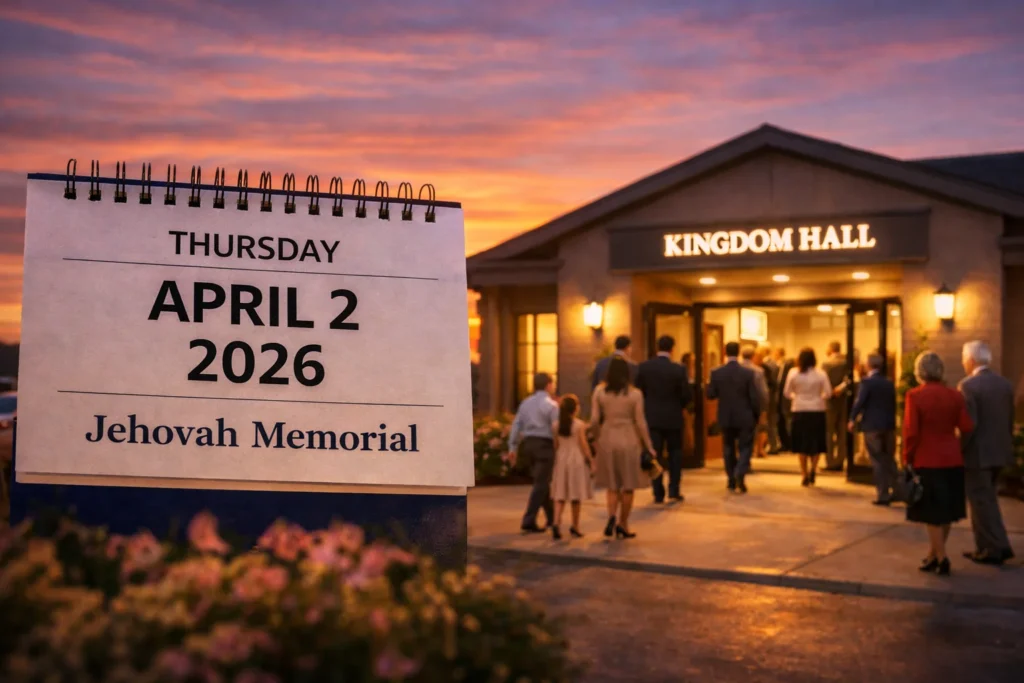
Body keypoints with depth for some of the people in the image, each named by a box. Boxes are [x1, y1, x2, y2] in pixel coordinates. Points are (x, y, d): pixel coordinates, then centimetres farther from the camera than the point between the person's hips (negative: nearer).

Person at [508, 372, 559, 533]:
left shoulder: (526, 402, 11)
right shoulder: (551, 405, -8)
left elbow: (516, 425, 7)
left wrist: (512, 448, 7)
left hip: (528, 444, 7)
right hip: (544, 445, -7)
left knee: (543, 481, 19)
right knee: (540, 484, -5)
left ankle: (551, 518, 28)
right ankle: (529, 521, -11)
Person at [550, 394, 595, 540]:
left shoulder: (557, 425, 1)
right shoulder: (580, 425, -10)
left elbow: (555, 445, 5)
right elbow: (583, 445, -9)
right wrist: (591, 460, 1)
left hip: (561, 459, 3)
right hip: (576, 459, -3)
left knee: (560, 494, 4)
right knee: (575, 495, 7)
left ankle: (556, 522, -15)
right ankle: (575, 526, 16)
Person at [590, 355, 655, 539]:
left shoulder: (599, 391, -2)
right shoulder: (635, 393, -7)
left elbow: (594, 420, -3)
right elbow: (640, 423, -5)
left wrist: (598, 436, 14)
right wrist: (648, 446, 4)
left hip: (607, 439, 2)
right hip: (628, 440, -2)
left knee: (612, 484, 14)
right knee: (628, 486, 11)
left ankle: (612, 516, -10)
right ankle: (623, 525, 15)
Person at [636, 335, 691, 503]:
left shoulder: (644, 367, -7)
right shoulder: (678, 369, -11)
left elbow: (639, 391, -2)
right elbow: (686, 395, -8)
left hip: (651, 418, 1)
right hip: (673, 418, -1)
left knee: (654, 455, 6)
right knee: (675, 454, 14)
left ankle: (658, 494, 6)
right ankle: (674, 491, 10)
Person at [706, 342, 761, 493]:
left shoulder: (716, 373, -7)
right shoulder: (748, 373, -11)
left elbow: (710, 395, -3)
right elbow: (754, 397, -9)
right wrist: (756, 415, 5)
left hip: (726, 418, 2)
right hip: (745, 418, -2)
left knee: (729, 448, 15)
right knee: (745, 447, 7)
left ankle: (732, 480, 18)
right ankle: (740, 473, -16)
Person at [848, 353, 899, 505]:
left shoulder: (867, 382, -10)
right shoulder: (889, 383, 8)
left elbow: (859, 402, -15)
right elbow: (893, 404, 12)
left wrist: (852, 420, -5)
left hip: (872, 426, -5)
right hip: (889, 426, 5)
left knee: (878, 461, -1)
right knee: (889, 459, 14)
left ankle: (883, 495, 0)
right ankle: (896, 491, 15)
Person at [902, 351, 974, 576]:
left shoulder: (914, 396, -12)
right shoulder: (955, 396, -1)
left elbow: (911, 432, -14)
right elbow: (966, 428, -4)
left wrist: (908, 458, -4)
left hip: (926, 461, -4)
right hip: (952, 460, 4)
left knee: (932, 514, 5)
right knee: (945, 512, 14)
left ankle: (942, 559, 4)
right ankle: (933, 556, 24)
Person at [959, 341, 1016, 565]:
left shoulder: (968, 386, -16)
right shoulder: (1005, 383, 6)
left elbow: (968, 425, -20)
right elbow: (1009, 421, 10)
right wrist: (1006, 446, 19)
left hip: (976, 453, -7)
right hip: (998, 452, 8)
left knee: (982, 502, 1)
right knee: (985, 499, 17)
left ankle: (997, 548, 1)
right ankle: (984, 546, 20)